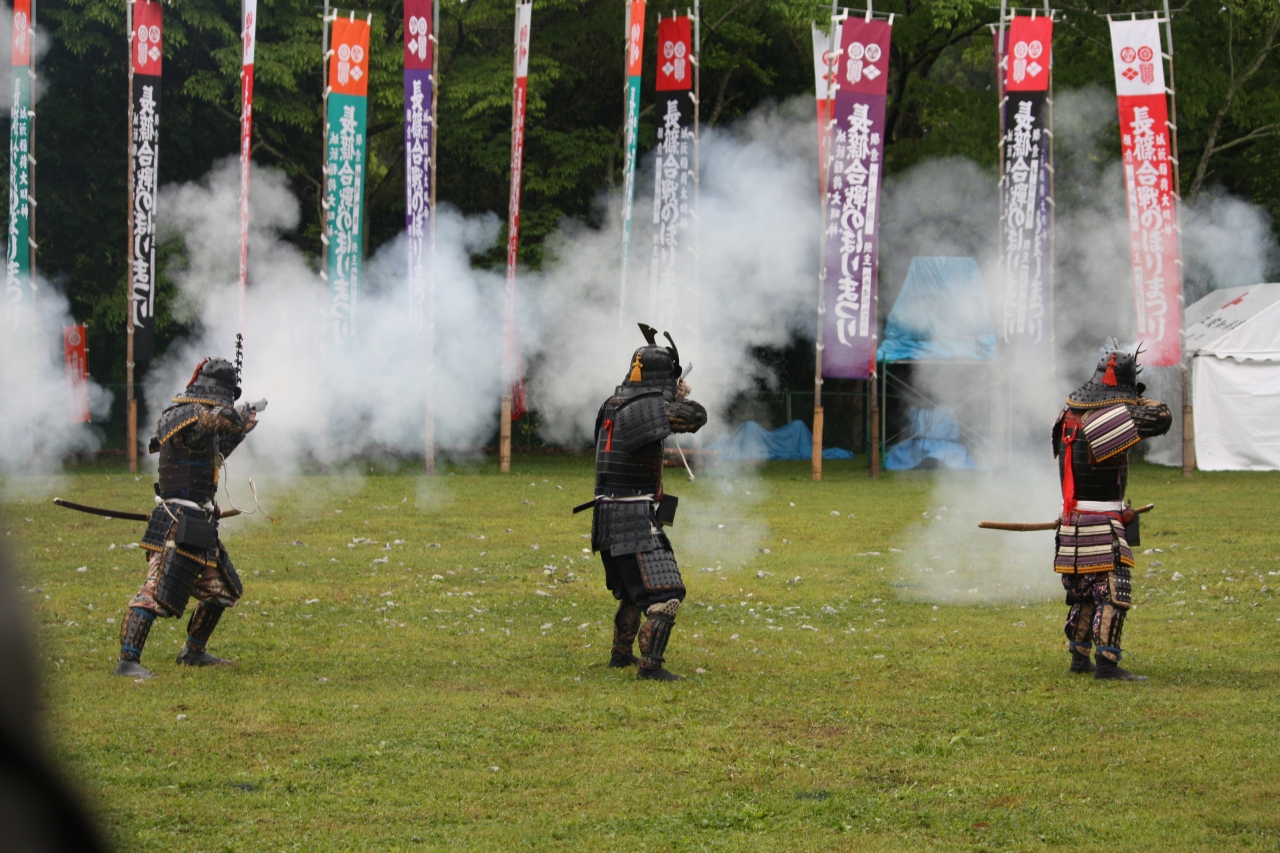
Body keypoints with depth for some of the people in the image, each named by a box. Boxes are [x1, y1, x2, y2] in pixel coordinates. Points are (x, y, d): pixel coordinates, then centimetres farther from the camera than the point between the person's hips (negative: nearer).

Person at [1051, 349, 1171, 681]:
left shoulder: (1070, 414, 8)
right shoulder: (1112, 416, -17)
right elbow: (1161, 417, -20)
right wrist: (1138, 402, 1)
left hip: (1072, 521, 8)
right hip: (1104, 526, -8)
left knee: (1082, 591, 19)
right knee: (1113, 591, -7)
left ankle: (1079, 656, 25)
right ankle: (1106, 662, -13)